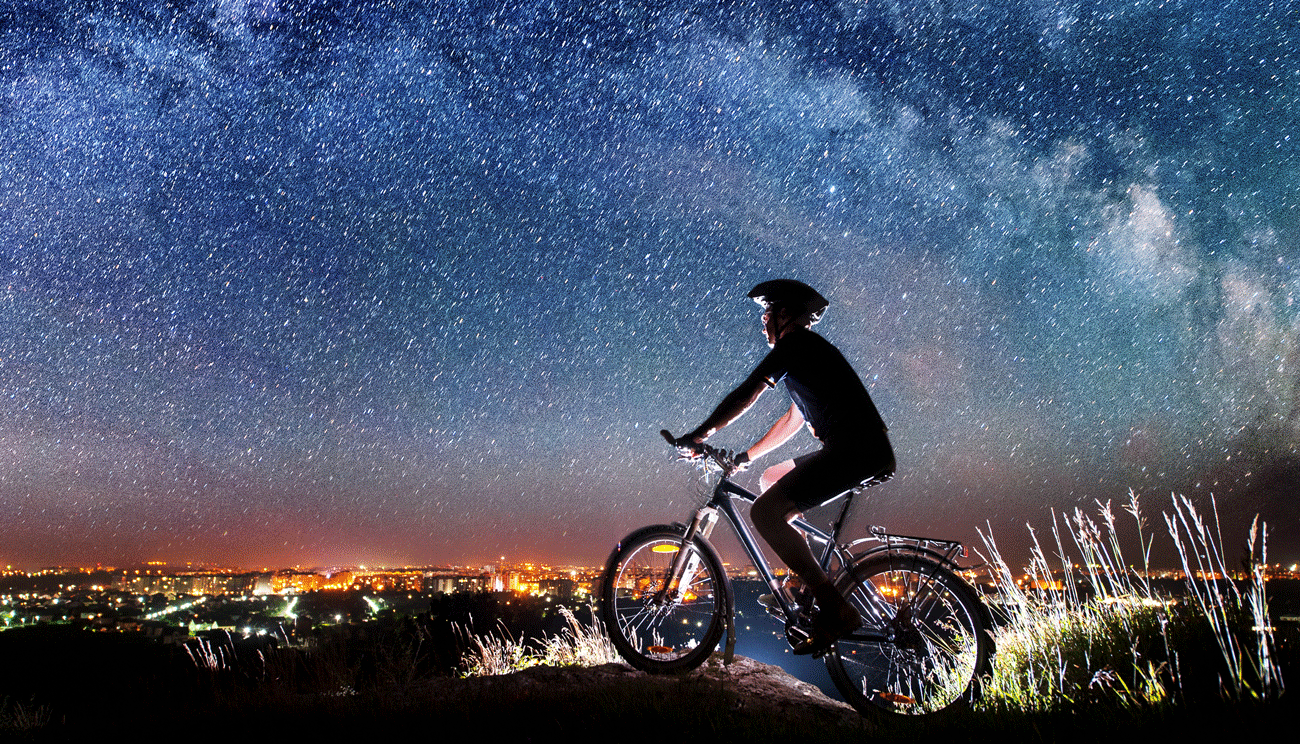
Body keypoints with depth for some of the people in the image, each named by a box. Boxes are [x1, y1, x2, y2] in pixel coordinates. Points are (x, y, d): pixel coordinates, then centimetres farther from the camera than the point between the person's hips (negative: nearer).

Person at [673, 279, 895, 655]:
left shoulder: (794, 344, -3)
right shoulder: (811, 350, 27)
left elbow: (746, 395, -7)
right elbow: (793, 420, 34)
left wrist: (700, 434, 2)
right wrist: (746, 456, 33)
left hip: (857, 452, -10)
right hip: (862, 452, 10)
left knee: (765, 512, -15)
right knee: (770, 479, 22)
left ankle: (836, 610, -16)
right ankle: (809, 582, 19)